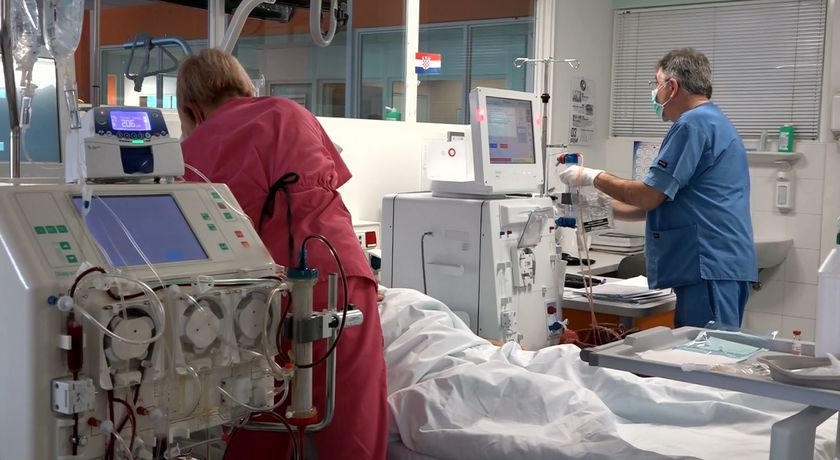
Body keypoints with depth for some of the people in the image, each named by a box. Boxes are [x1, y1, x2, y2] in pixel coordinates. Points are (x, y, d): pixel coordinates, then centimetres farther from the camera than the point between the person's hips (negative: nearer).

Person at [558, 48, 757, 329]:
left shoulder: (694, 124, -11)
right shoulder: (712, 122, 23)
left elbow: (649, 197, -12)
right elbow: (663, 201, 24)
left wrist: (594, 178, 2)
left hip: (711, 269, -10)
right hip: (720, 266, 10)